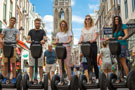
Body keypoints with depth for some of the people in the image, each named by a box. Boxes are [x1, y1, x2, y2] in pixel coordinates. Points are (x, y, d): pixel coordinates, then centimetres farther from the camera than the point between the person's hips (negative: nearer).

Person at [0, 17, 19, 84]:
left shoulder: (16, 30, 14)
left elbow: (17, 37, -2)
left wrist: (17, 39, -27)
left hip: (13, 47, -1)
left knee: (13, 63, -3)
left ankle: (14, 78, 1)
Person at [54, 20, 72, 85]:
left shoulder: (68, 32, 10)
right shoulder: (58, 33, 20)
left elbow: (70, 39, -3)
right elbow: (56, 41, 14)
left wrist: (66, 42, -24)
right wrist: (55, 42, -10)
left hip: (67, 48, -4)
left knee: (67, 65, -10)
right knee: (61, 65, 1)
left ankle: (69, 79, -7)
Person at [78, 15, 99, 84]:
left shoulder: (94, 27, 8)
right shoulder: (83, 29, 18)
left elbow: (96, 35, -6)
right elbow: (82, 37, 9)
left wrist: (93, 40, -28)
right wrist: (80, 40, -15)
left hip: (93, 44, -3)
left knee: (94, 62, -5)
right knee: (88, 62, 1)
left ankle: (97, 78, 2)